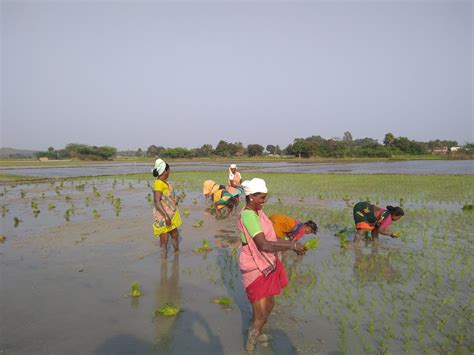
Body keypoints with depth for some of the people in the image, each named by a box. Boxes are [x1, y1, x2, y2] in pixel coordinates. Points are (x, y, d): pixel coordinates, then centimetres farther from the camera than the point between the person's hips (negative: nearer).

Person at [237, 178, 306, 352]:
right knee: (260, 315, 0)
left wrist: (292, 244, 3)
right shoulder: (248, 216, -27)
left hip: (266, 265, 9)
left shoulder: (258, 212, 2)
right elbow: (264, 245, -33)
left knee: (269, 304, 27)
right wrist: (292, 245, -29)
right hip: (256, 269, -9)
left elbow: (270, 237, 11)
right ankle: (250, 347, 21)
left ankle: (256, 334, 51)